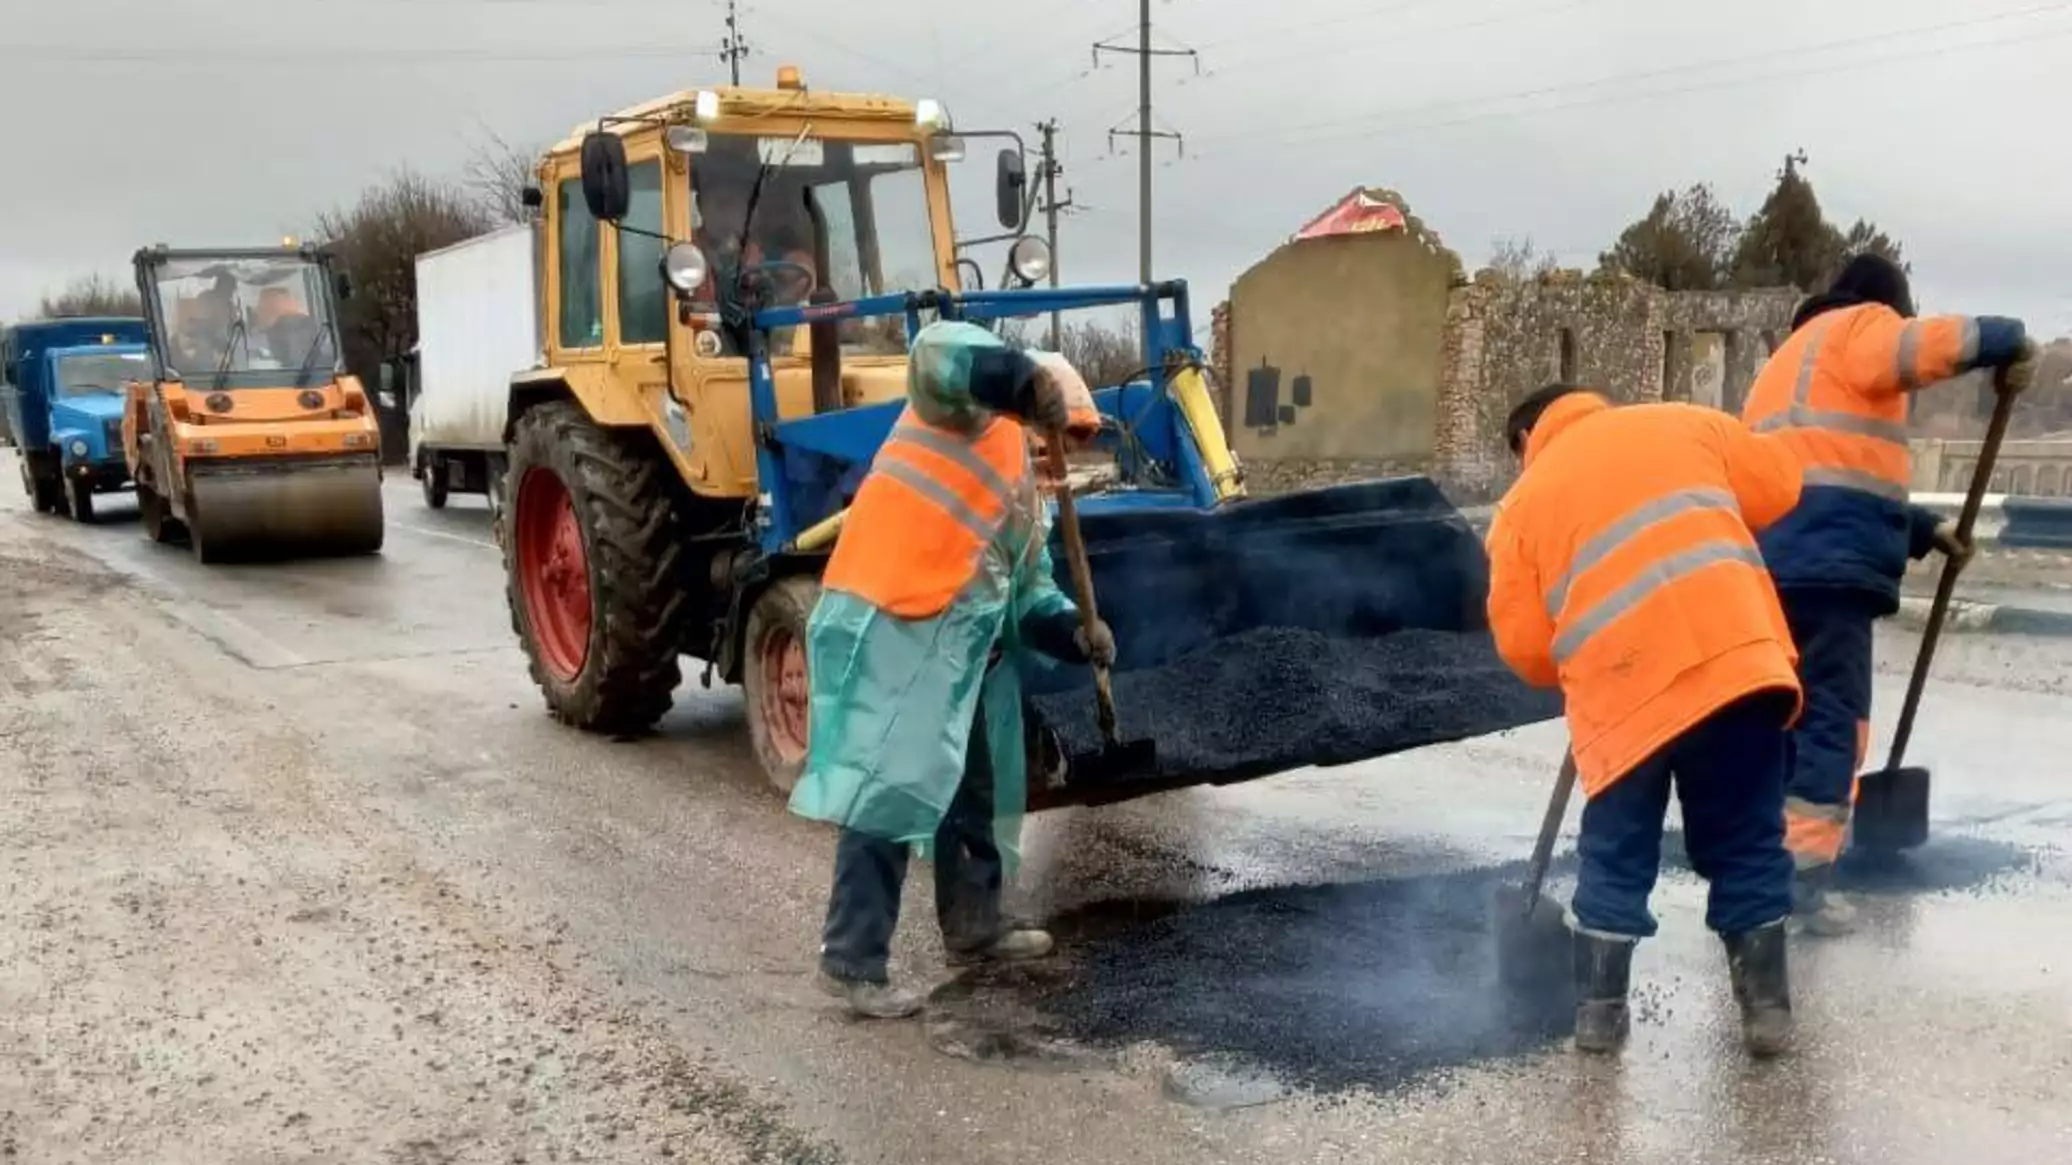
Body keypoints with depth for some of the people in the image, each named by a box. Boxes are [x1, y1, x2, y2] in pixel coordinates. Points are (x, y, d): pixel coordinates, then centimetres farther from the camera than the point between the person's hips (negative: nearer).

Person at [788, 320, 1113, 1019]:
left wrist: (1075, 632, -1)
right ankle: (852, 962, -2)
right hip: (886, 630, -10)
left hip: (960, 651, 10)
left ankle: (973, 929, 35)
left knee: (976, 789, 19)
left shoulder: (1025, 503, 23)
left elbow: (1029, 596, 18)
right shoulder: (967, 408, 0)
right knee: (889, 793, -9)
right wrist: (1028, 379, -31)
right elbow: (939, 350, -21)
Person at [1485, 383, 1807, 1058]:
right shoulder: (1680, 422, 19)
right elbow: (1780, 485, 19)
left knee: (1616, 857, 15)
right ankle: (1767, 1010, 19)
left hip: (1624, 690, -1)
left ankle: (1599, 1011, 19)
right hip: (1737, 655, 1)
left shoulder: (1524, 502, 15)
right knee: (1747, 846, 15)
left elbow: (1522, 644, 10)